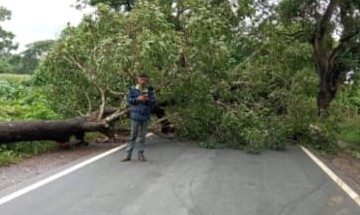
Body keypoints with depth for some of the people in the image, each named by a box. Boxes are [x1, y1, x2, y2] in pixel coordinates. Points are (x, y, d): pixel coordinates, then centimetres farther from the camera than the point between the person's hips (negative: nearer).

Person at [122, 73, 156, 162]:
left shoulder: (150, 90, 3)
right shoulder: (133, 89, -1)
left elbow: (153, 102, 6)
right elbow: (129, 100, -2)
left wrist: (148, 100, -15)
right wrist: (137, 99, -15)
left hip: (146, 116, 2)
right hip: (135, 115, -2)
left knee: (143, 136, 9)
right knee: (133, 136, 2)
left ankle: (141, 154, 19)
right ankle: (128, 154, 10)